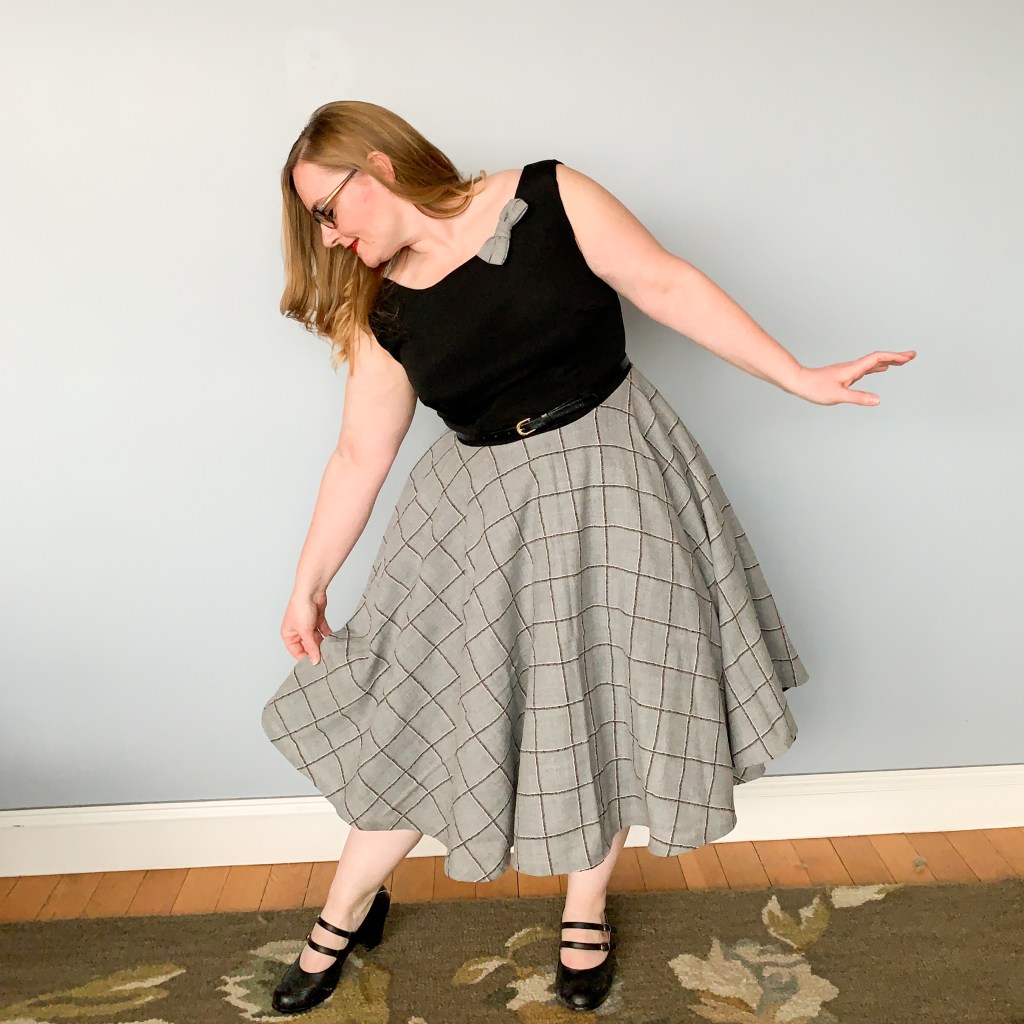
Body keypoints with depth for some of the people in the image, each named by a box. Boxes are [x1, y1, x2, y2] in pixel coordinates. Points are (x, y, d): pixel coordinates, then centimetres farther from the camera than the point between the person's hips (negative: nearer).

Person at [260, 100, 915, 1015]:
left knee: (611, 698, 7)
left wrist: (799, 377, -9)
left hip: (611, 481, -1)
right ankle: (349, 908, 27)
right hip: (483, 509, 2)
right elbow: (361, 455, 4)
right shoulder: (383, 312, 0)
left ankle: (587, 908, 31)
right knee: (420, 704, 5)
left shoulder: (548, 199, -8)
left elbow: (669, 288, -7)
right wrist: (308, 586, 6)